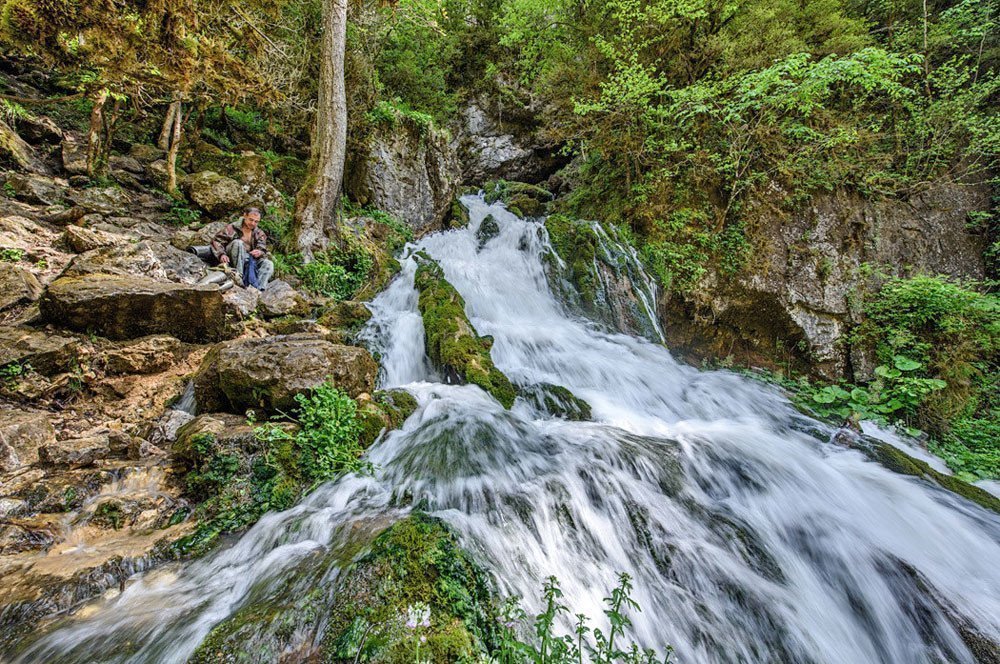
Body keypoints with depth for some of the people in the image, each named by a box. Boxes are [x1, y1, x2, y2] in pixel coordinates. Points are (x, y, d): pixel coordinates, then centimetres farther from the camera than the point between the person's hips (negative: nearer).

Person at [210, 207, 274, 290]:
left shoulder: (259, 233, 14)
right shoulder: (232, 228, 3)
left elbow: (263, 251, 3)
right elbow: (216, 241, -2)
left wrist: (259, 252, -23)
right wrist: (221, 254, -20)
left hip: (251, 259, 3)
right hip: (231, 260, -3)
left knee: (268, 264, -24)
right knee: (238, 243, -30)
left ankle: (258, 288, -44)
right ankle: (239, 276, -36)